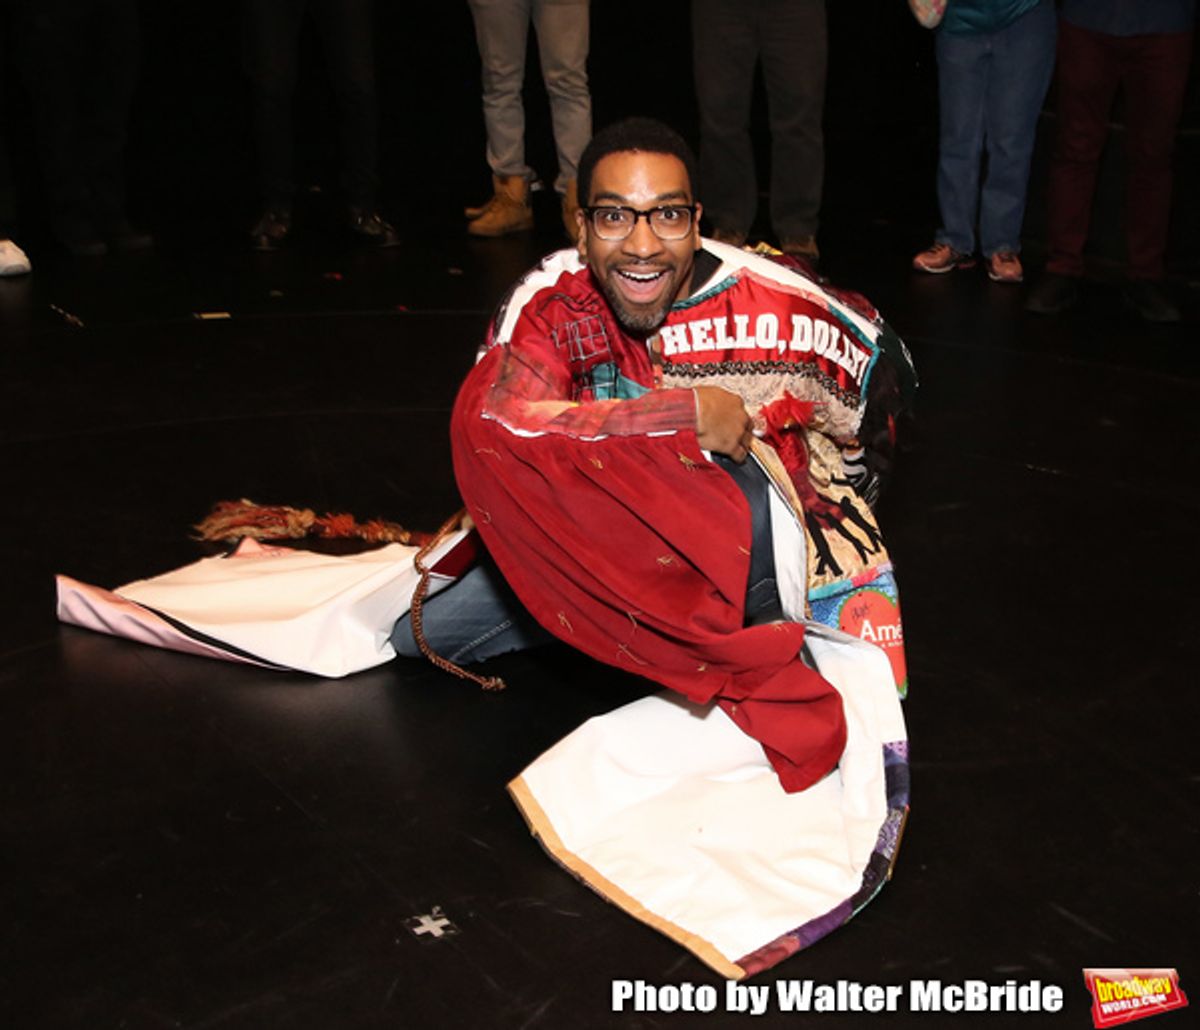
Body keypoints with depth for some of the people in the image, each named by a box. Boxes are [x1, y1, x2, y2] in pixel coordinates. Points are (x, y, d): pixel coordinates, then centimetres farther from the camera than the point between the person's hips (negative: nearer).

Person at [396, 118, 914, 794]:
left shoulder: (774, 305, -19)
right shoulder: (552, 299, -17)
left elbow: (884, 360, 1)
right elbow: (498, 415, -36)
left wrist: (834, 501, -4)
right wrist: (685, 414, -34)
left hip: (754, 539, -3)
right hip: (601, 537, 3)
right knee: (418, 629, -11)